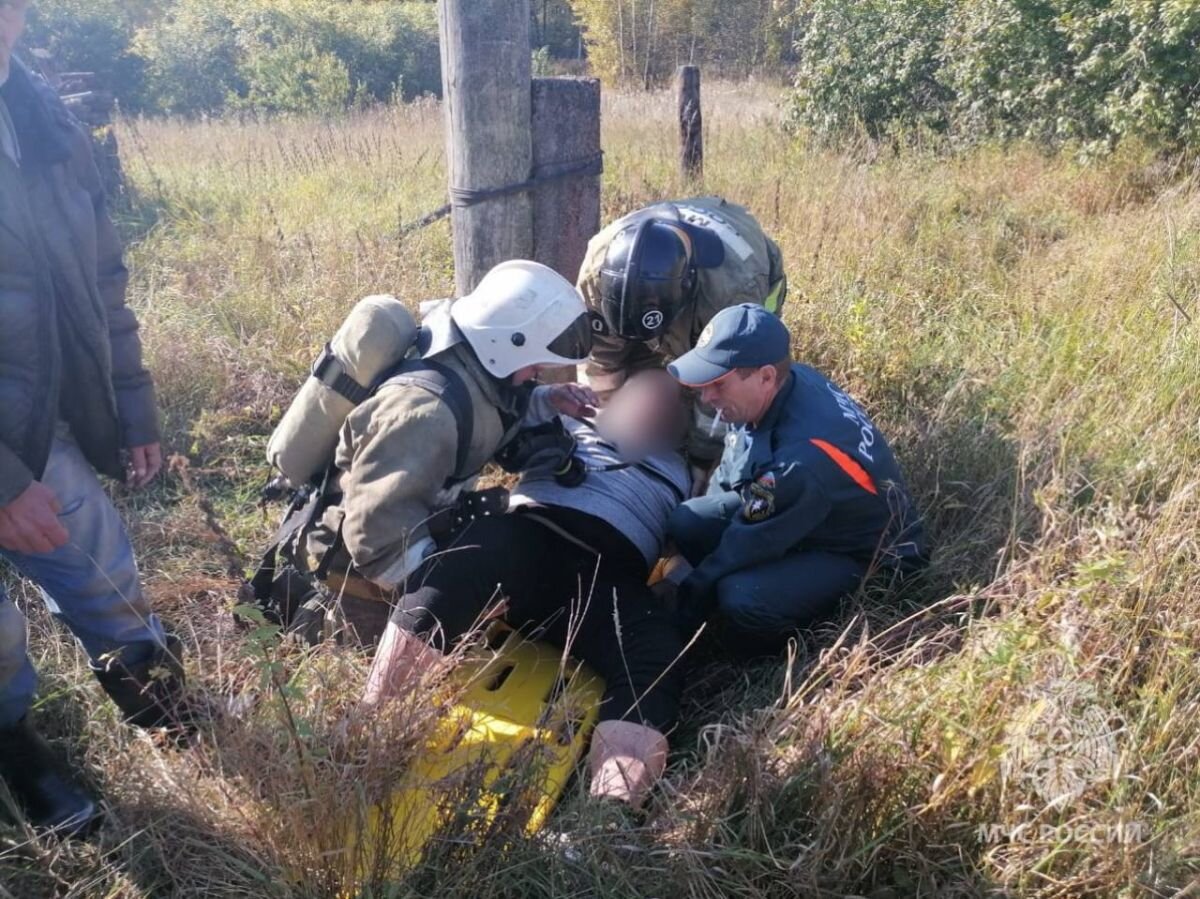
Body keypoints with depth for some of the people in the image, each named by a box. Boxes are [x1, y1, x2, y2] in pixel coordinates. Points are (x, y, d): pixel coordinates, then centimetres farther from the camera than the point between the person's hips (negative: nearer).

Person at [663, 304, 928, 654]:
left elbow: (754, 544, -25)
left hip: (865, 552, -8)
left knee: (742, 601, -31)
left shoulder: (804, 459, -40)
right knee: (687, 522, -5)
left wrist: (693, 591, -12)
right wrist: (706, 512, 7)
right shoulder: (792, 380, -16)